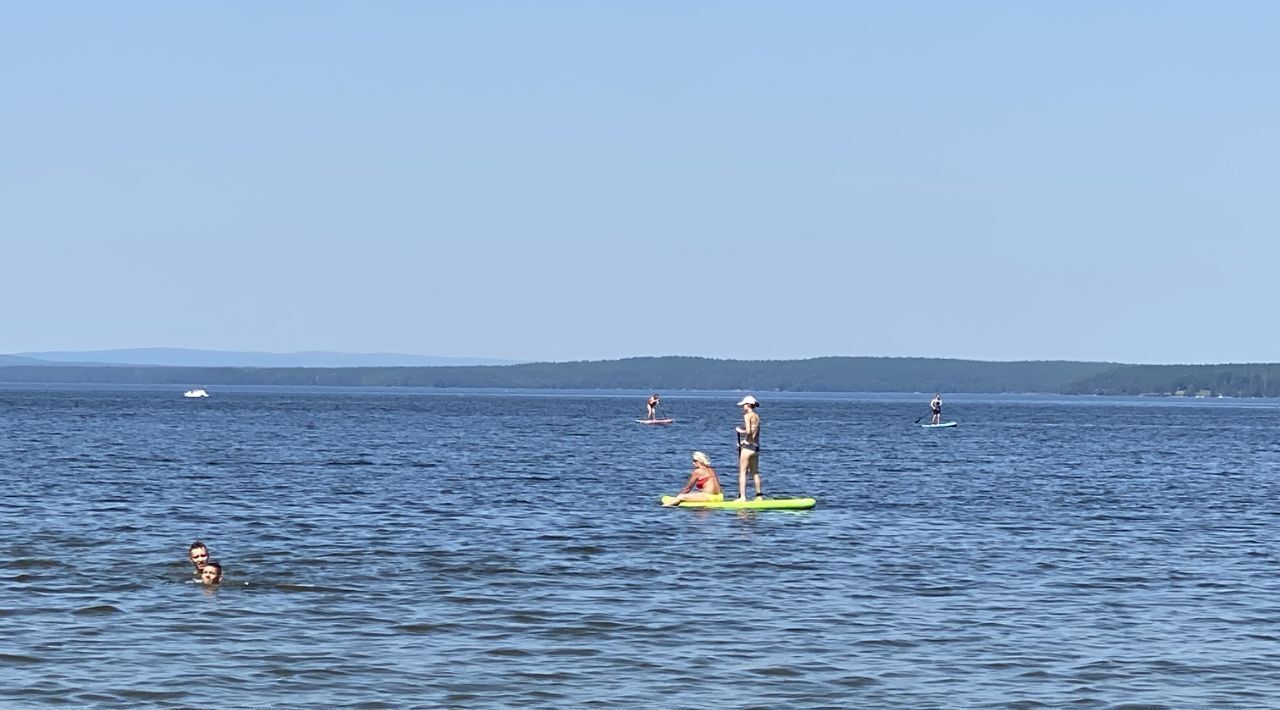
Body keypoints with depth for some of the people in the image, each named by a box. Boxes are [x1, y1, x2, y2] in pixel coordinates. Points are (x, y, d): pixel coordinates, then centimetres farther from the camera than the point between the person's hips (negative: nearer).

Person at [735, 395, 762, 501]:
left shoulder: (747, 416, -10)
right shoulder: (757, 416, 13)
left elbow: (748, 431, -21)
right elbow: (756, 432, 11)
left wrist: (740, 430, -3)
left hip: (747, 446, -8)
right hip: (756, 447, 8)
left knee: (742, 472, -6)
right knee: (755, 472, 18)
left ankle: (742, 496, -12)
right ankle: (759, 495, 22)